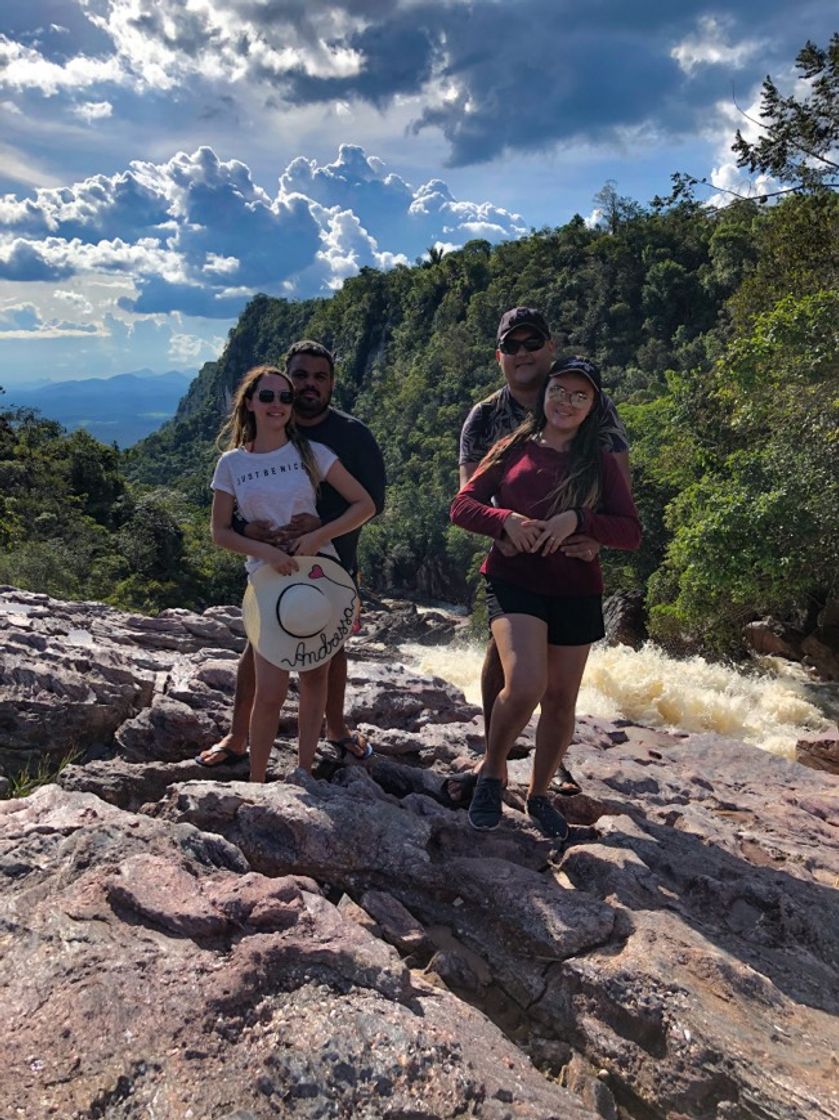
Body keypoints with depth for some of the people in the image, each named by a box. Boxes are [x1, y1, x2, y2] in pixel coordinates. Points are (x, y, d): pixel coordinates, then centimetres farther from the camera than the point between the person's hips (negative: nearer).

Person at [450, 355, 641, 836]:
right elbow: (462, 504, 3)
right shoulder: (513, 449, 5)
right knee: (525, 685, -23)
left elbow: (632, 532, -1)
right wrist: (504, 519, -17)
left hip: (576, 591, 3)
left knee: (561, 699, 10)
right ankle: (493, 770, 7)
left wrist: (578, 519, -18)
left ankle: (540, 793, 33)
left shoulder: (601, 463, 6)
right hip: (514, 582, -2)